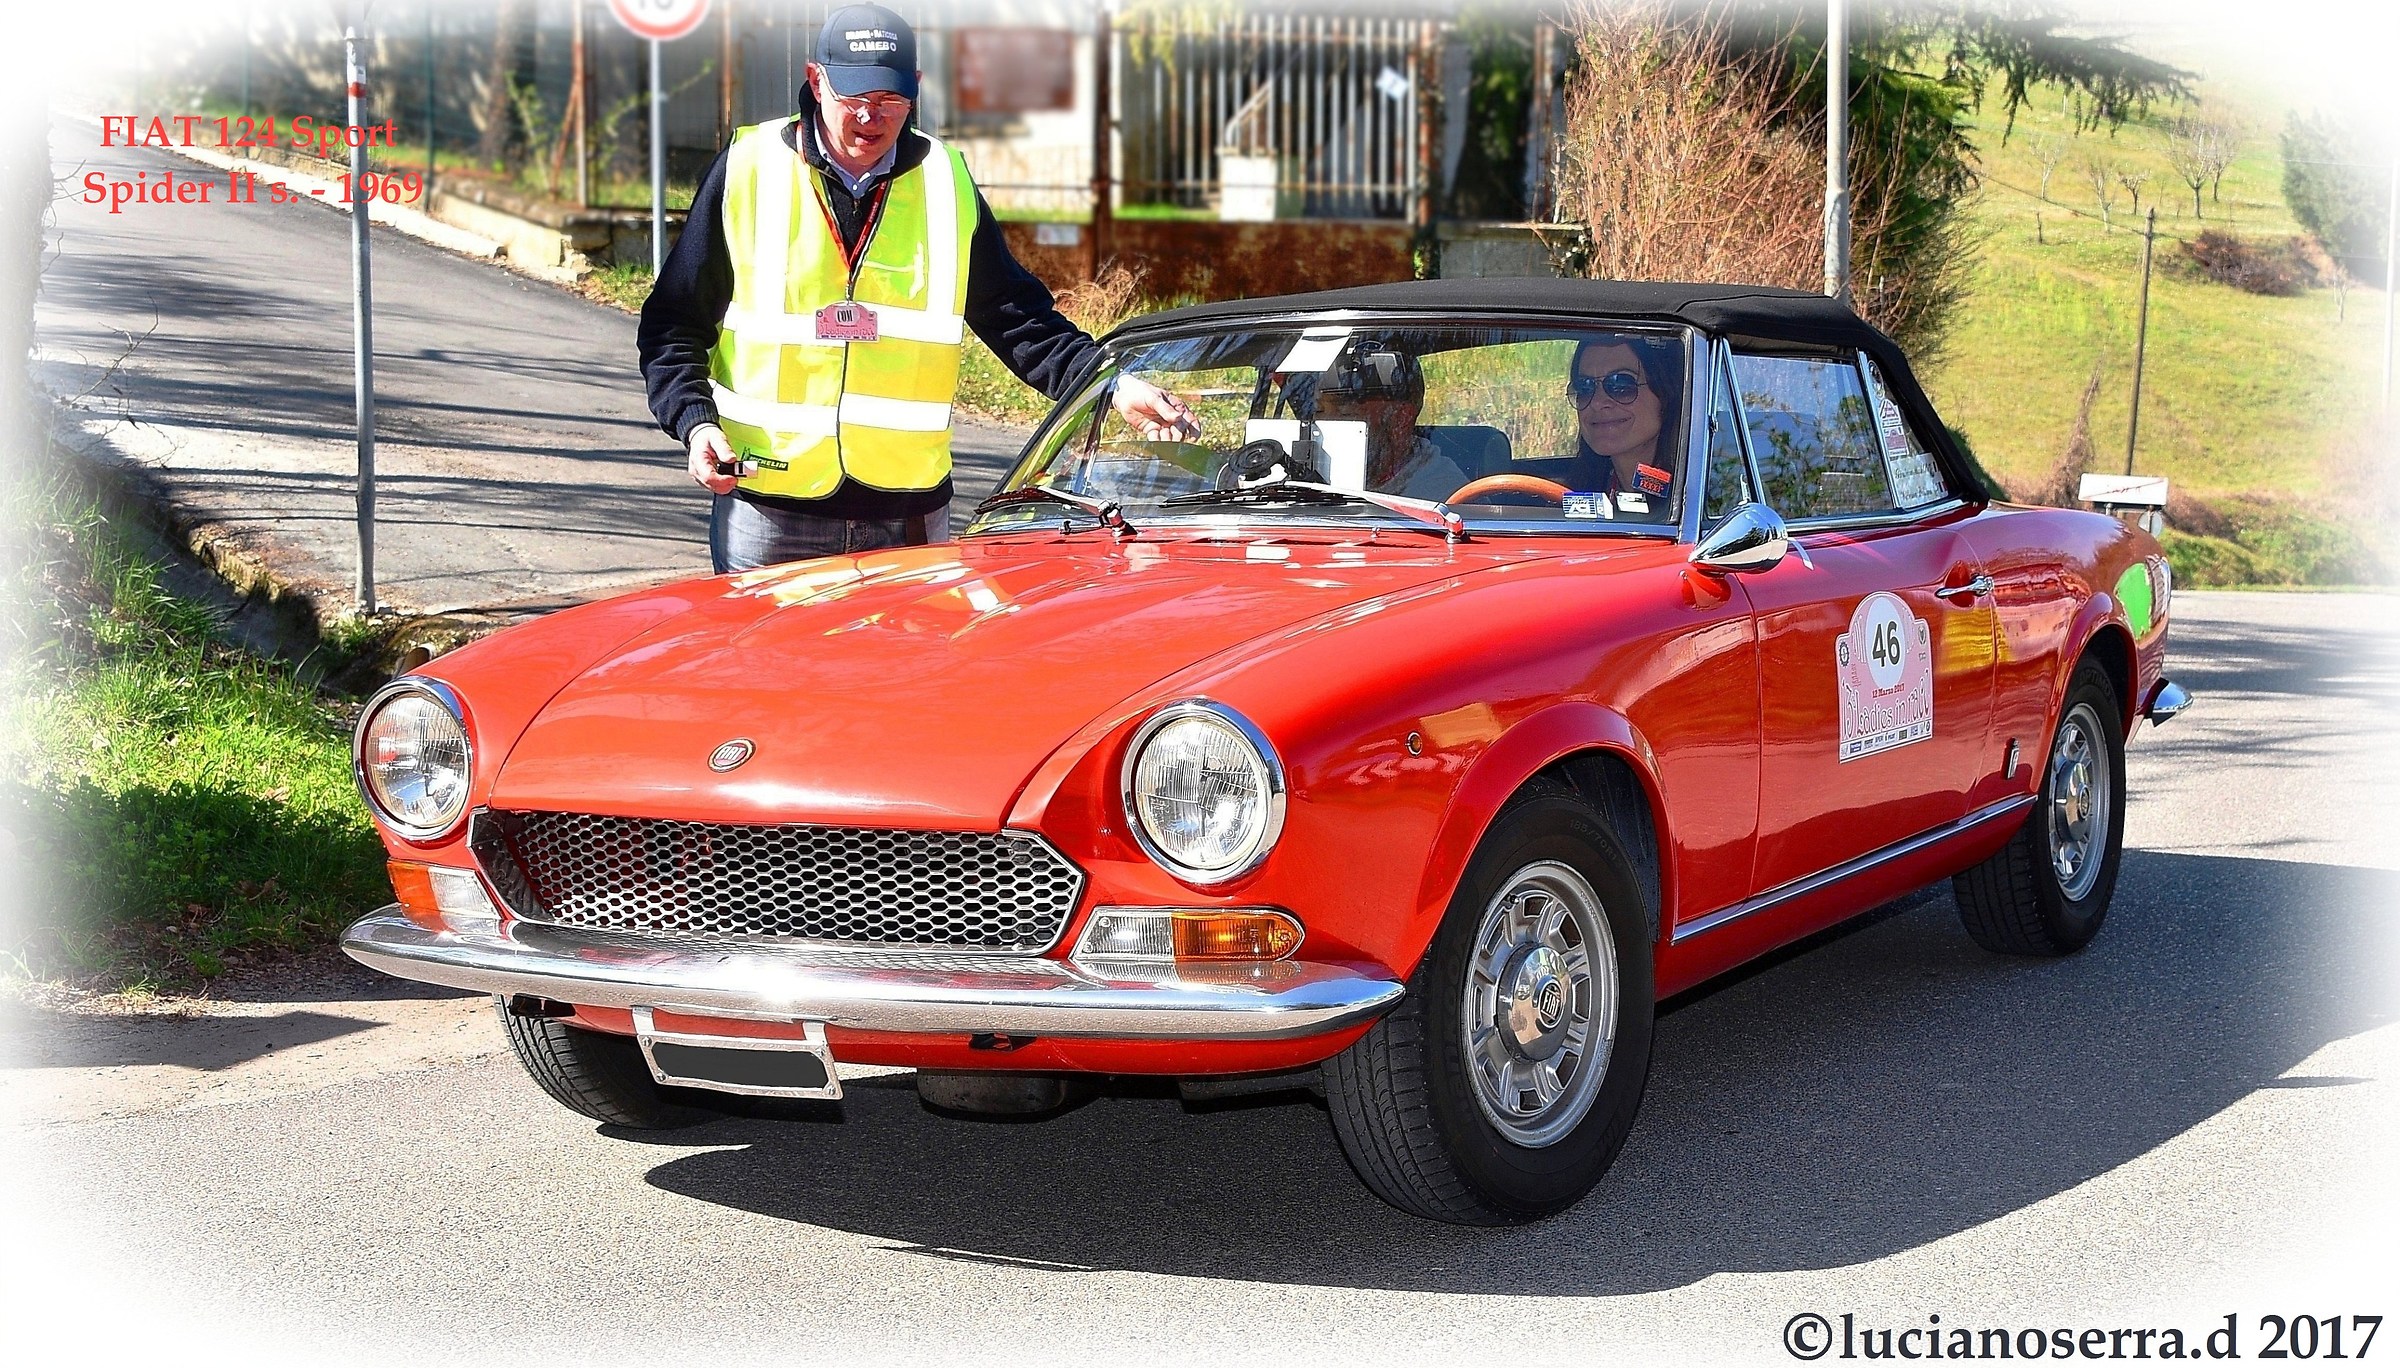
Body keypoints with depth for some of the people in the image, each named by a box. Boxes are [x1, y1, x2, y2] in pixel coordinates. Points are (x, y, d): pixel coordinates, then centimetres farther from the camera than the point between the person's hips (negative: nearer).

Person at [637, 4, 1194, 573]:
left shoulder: (948, 184, 6)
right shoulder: (748, 170, 0)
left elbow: (1015, 315, 7)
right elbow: (673, 324, 4)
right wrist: (694, 423, -12)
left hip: (909, 510, 2)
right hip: (767, 511, -2)